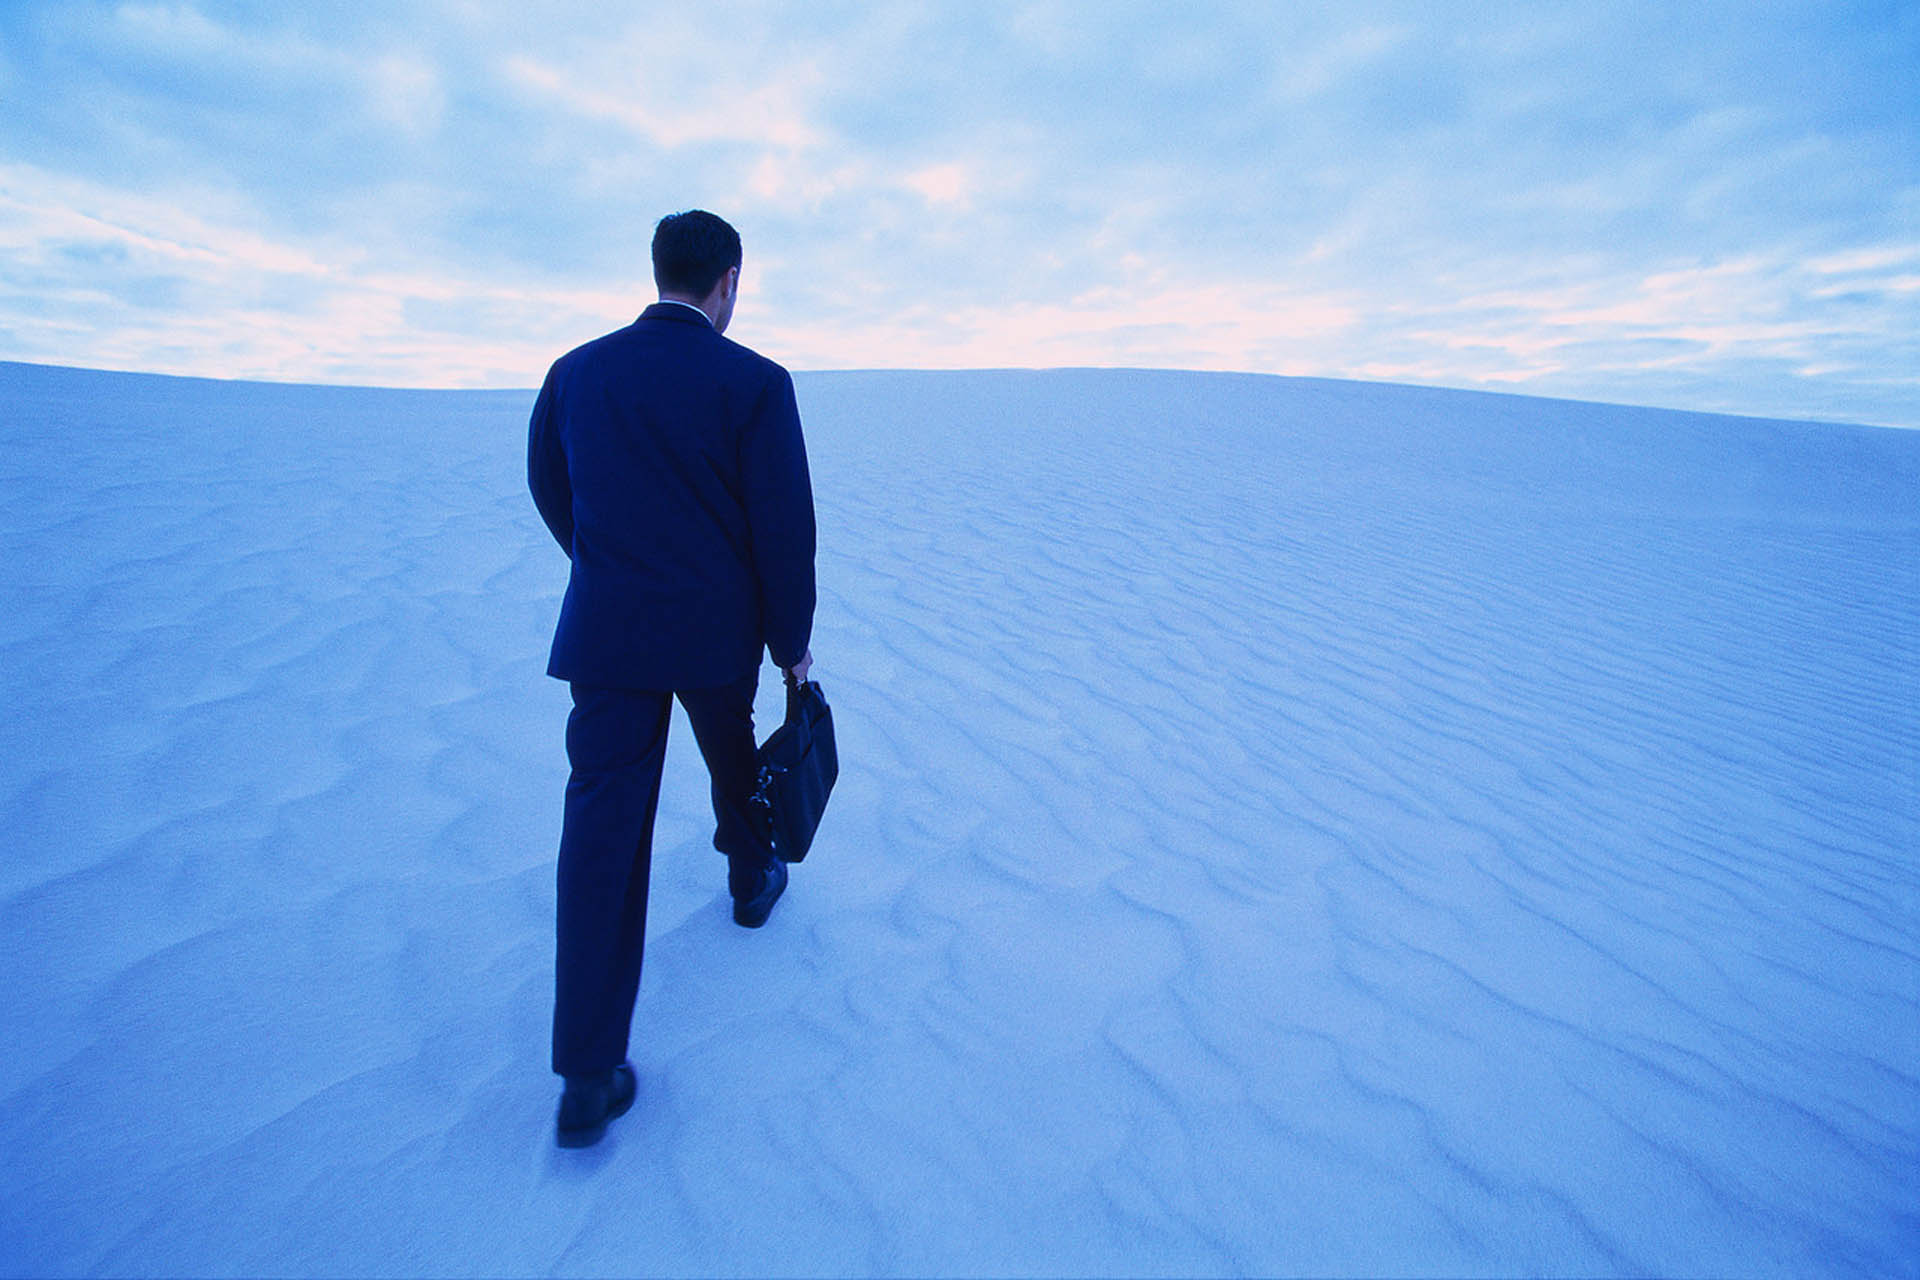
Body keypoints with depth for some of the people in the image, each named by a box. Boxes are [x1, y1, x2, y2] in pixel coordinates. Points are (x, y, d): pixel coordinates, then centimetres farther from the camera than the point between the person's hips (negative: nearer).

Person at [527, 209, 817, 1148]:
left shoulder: (575, 371, 5)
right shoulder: (756, 383, -9)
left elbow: (549, 488, 17)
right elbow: (785, 528, -11)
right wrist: (792, 642, 2)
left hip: (605, 628, 2)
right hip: (717, 630, -2)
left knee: (601, 829, 0)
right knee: (735, 765, 26)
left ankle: (588, 1078, 2)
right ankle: (752, 881, 53)